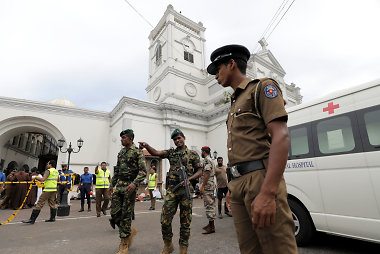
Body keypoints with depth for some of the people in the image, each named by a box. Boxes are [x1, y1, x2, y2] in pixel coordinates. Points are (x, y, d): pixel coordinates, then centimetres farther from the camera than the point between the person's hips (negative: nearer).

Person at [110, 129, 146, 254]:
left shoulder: (138, 152, -8)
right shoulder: (121, 152, 15)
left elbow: (143, 171, -16)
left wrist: (135, 183, -29)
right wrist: (112, 183, 22)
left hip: (130, 186, -7)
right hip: (119, 185, 7)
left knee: (126, 214, -1)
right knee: (114, 213, 5)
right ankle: (130, 230, 30)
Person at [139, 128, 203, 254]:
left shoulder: (193, 154, 6)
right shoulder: (171, 152, 13)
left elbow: (199, 171, 6)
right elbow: (156, 153, 0)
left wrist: (189, 179, -12)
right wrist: (146, 145, -18)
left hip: (186, 189, -2)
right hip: (171, 189, 2)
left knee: (185, 221, 6)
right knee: (165, 219, 0)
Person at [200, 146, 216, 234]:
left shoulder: (207, 160, -14)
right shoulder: (211, 160, 18)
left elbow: (207, 173, -22)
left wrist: (202, 186, -21)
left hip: (207, 186, -11)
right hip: (211, 185, 11)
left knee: (209, 205, -7)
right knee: (210, 205, 15)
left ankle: (211, 227, -1)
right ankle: (211, 224, 24)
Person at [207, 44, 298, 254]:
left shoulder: (262, 87, 2)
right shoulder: (235, 104, 24)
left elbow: (280, 136, -13)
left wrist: (267, 193, -23)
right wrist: (233, 188, 16)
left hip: (260, 178, -7)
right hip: (239, 182, 8)